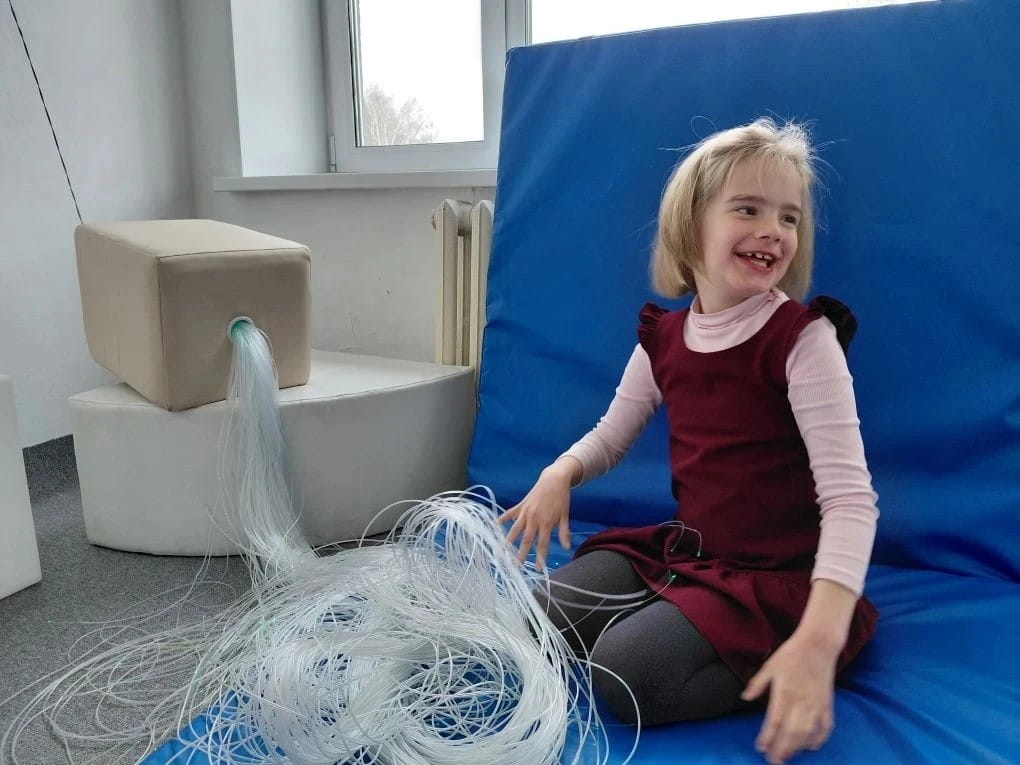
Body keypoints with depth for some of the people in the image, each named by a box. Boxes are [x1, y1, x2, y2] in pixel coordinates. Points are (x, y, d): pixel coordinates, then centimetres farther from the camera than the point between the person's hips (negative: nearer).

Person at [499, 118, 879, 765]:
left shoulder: (802, 338, -16)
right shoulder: (663, 338, 1)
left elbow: (850, 497, -22)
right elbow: (611, 436, 14)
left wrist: (819, 638, -36)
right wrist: (559, 474, -10)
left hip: (780, 575, -6)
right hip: (685, 550, 6)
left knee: (626, 671, -24)